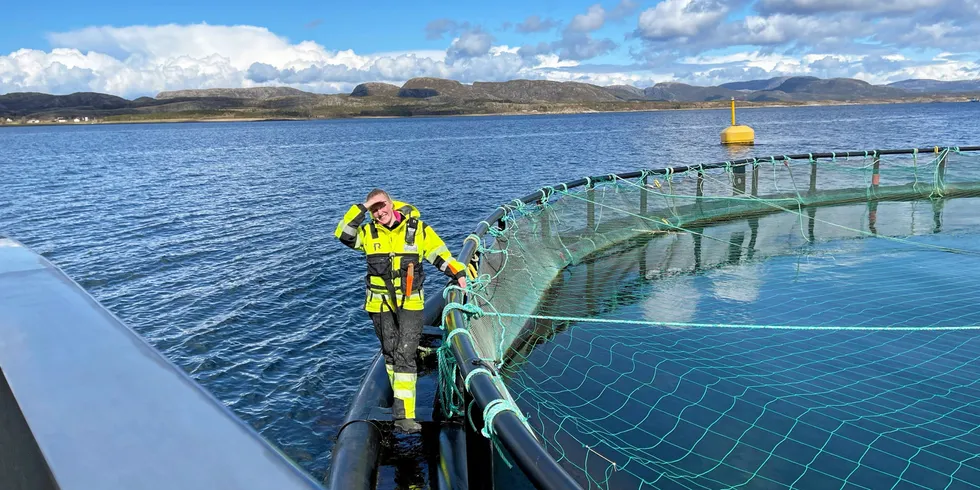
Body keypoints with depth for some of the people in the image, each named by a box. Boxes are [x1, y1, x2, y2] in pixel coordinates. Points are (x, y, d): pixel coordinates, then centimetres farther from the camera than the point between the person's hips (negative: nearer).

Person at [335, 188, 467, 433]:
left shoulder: (418, 229, -1)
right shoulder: (368, 233, 3)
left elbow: (440, 254, 4)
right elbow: (343, 234, -11)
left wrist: (459, 273, -4)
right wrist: (361, 208, -13)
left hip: (410, 303, -3)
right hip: (381, 304, 3)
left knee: (405, 354, -10)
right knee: (390, 353, 12)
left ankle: (404, 412, -11)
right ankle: (400, 397, 30)